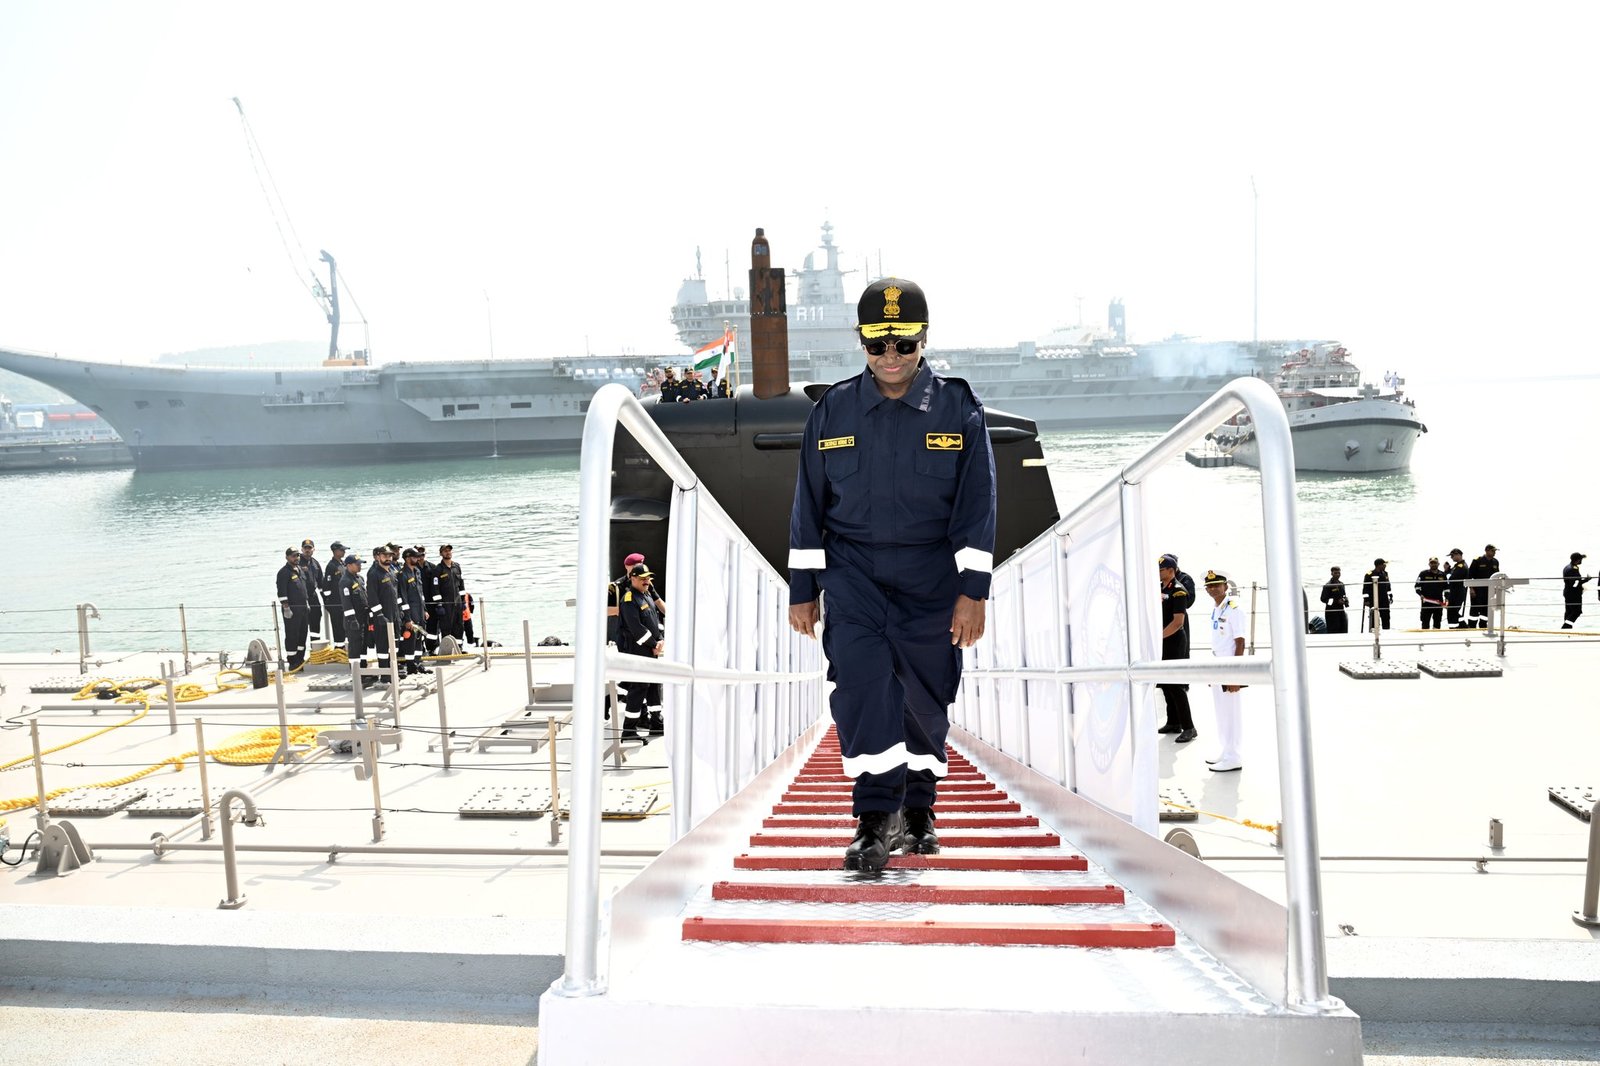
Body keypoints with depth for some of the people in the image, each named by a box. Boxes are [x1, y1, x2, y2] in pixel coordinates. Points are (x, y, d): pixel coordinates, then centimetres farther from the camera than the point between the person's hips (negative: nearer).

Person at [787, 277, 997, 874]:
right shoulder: (832, 412, 3)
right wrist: (802, 591, 6)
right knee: (860, 679, -18)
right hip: (852, 573, 0)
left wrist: (972, 592, -8)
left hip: (930, 579, 0)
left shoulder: (958, 410, -1)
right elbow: (809, 506, 7)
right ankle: (875, 816, -11)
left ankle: (917, 810, 28)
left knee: (926, 696, 8)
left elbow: (976, 507, -2)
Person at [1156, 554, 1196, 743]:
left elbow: (1178, 622, -20)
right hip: (1162, 644, 9)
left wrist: (1158, 636, -20)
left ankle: (1189, 728, -3)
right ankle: (1173, 723, 22)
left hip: (1175, 644, -9)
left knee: (1176, 686, -8)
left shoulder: (1178, 591, -14)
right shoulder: (1159, 589, 11)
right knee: (1166, 684, 13)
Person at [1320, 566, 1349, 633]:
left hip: (1341, 610, 7)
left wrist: (1346, 601, 3)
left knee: (1344, 630, 5)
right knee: (1333, 631, -7)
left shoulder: (1341, 584, 14)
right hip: (1331, 612, -7)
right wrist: (1337, 601, -20)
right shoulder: (1328, 585, -9)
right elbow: (1324, 599, -12)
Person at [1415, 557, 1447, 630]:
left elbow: (1447, 587, 16)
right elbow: (1417, 586, 2)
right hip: (1426, 601, -3)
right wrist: (1420, 594, -12)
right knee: (1425, 621, -5)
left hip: (1439, 602, 3)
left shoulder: (1443, 575, 10)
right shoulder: (1423, 574, 1)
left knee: (1437, 621, 8)